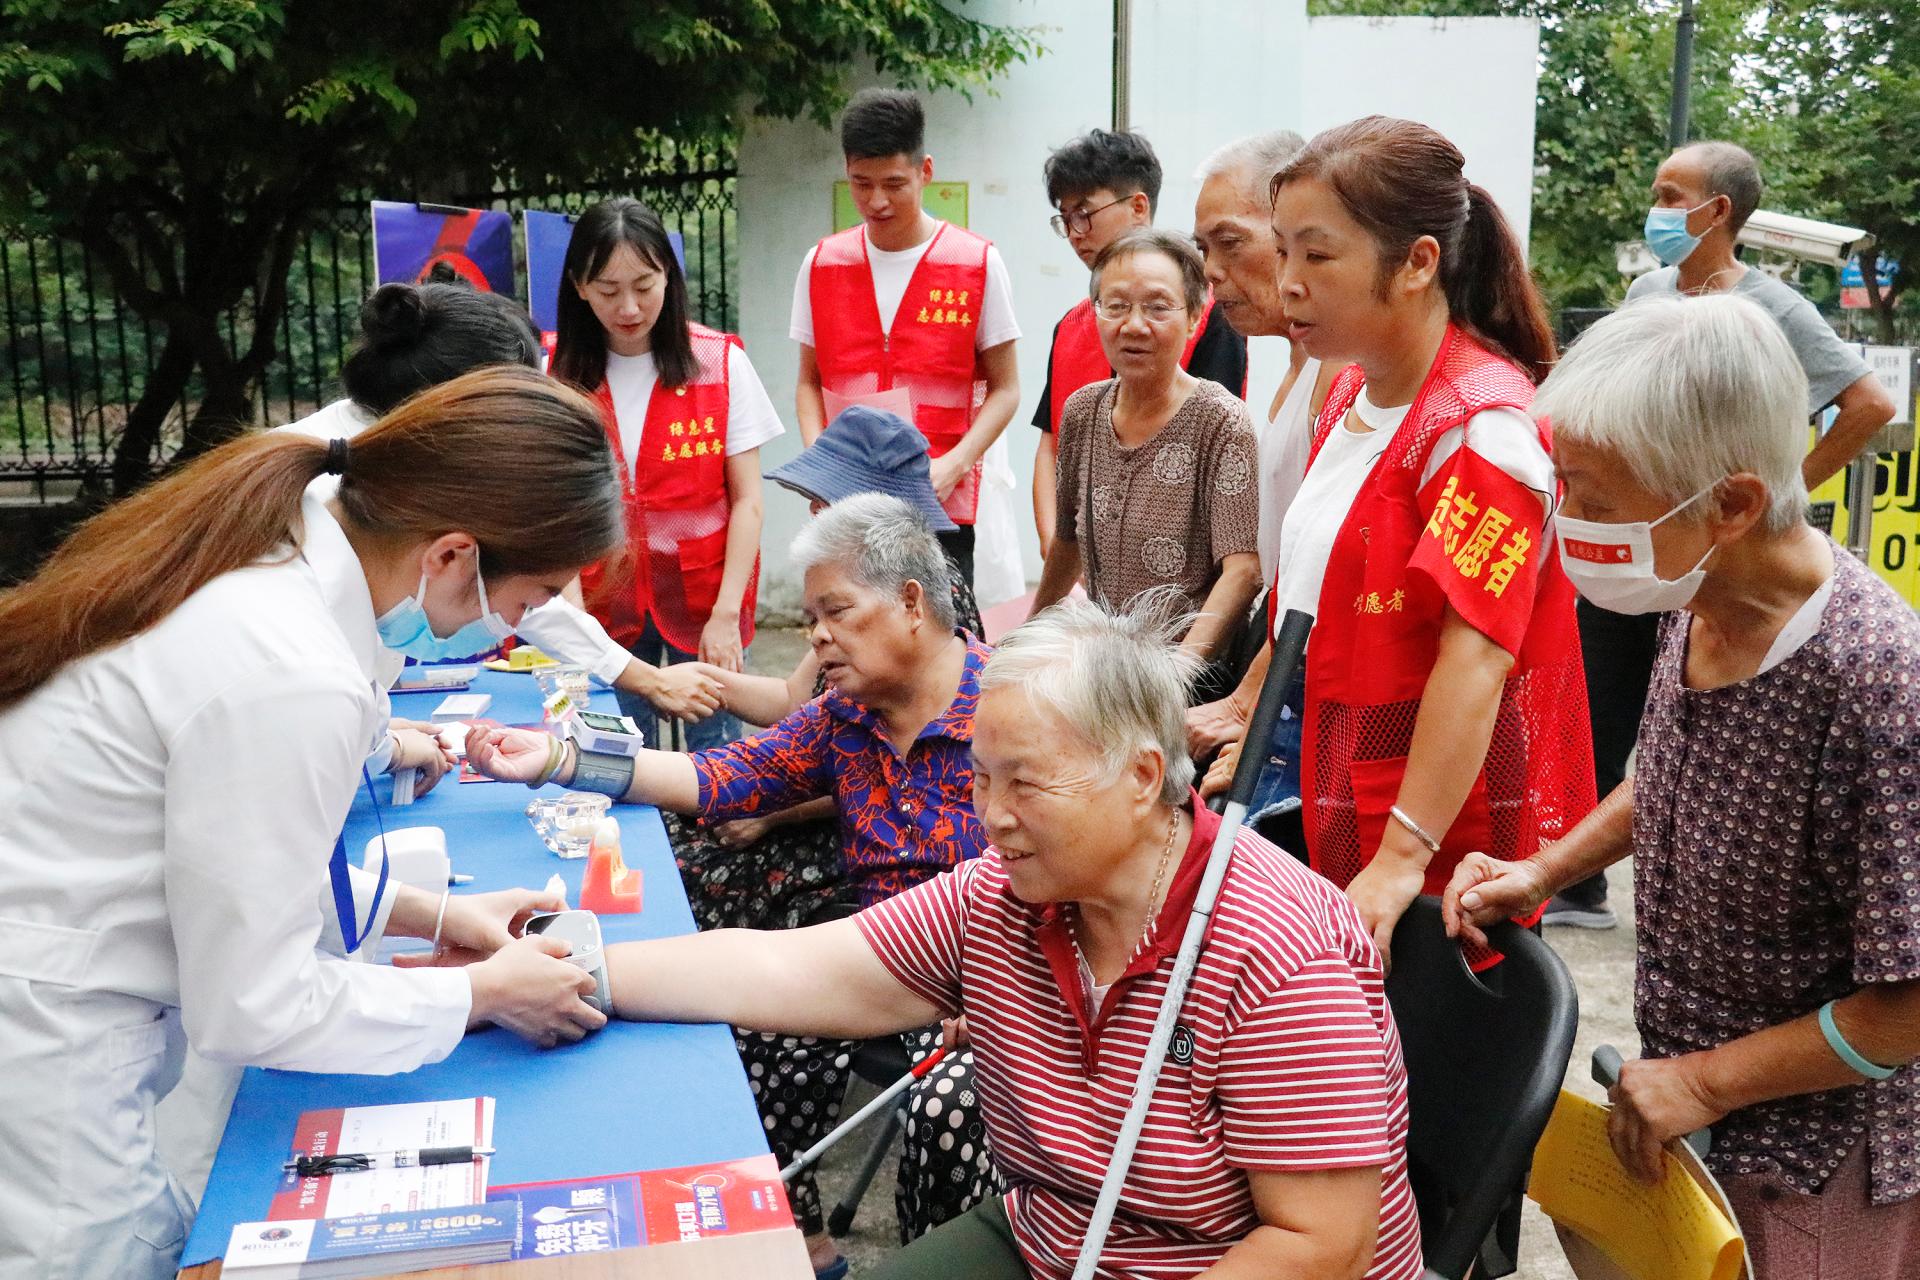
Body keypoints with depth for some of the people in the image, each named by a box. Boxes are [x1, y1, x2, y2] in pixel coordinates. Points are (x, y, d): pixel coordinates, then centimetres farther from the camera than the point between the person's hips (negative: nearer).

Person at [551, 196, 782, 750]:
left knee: (715, 751, 2)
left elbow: (747, 501, -4)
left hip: (702, 599, -1)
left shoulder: (721, 364, -5)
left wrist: (725, 615, -12)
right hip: (606, 600, 2)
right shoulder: (559, 374, 0)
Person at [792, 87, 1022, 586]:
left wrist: (952, 465, -13)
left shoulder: (978, 264, 0)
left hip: (940, 506, -2)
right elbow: (809, 382, 15)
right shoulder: (821, 264, 8)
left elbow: (1004, 389, 3)